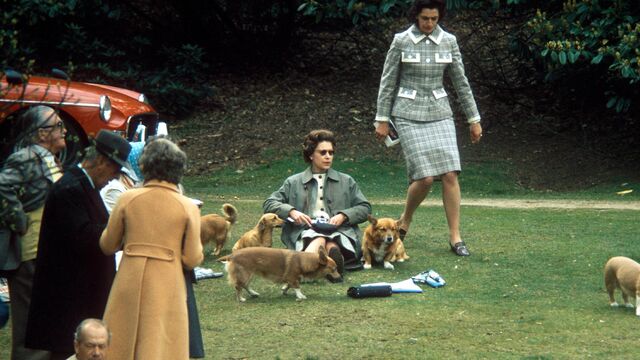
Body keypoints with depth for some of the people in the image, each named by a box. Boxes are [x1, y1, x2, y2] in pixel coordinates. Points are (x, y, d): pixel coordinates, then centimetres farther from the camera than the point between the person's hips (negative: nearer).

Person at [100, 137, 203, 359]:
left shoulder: (128, 199, -2)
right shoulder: (188, 208, -5)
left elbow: (107, 246, 6)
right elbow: (192, 259, -6)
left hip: (130, 284, 1)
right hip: (168, 286, -1)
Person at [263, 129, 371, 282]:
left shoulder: (346, 181, 25)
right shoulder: (294, 183, 22)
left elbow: (365, 208, 19)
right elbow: (268, 204, 16)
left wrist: (344, 215, -1)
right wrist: (291, 211, -4)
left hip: (338, 230, 2)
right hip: (306, 231, -2)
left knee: (332, 245, -37)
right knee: (319, 240, -40)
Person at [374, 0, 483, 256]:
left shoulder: (448, 41, 3)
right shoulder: (401, 41, -4)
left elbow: (460, 82, 9)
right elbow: (388, 82, 1)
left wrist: (474, 119, 9)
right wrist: (382, 119, -1)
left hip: (439, 113, 3)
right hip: (409, 115, -3)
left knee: (450, 174, -10)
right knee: (425, 177, -13)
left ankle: (455, 237, -3)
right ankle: (405, 220, 15)